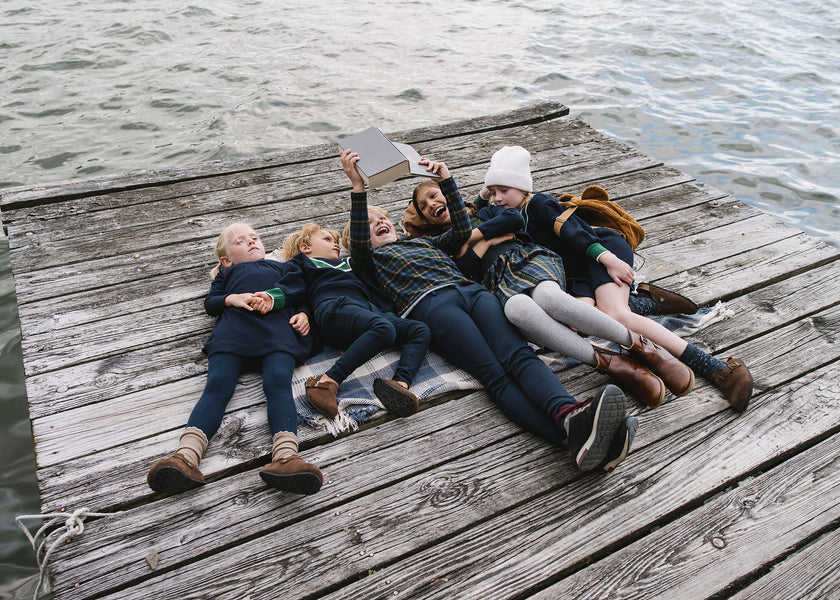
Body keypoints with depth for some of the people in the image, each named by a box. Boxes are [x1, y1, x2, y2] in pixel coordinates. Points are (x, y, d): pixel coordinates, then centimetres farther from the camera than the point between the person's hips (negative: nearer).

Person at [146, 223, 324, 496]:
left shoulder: (283, 268, 41)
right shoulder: (228, 273, 40)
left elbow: (302, 297, 29)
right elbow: (210, 303, 25)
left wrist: (303, 315, 6)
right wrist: (232, 298, 4)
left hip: (278, 327, -1)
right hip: (233, 327, 1)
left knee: (278, 382, -30)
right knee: (217, 384, -25)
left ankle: (285, 456, -55)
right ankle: (186, 458, -46)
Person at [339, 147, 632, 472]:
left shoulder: (424, 242, 43)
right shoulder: (371, 258, 27)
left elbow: (462, 230, 32)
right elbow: (358, 244, 5)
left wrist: (446, 180, 24)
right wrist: (358, 186, -7)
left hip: (472, 290, 6)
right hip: (430, 303, -5)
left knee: (518, 355, -28)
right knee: (495, 376, -30)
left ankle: (569, 415, -55)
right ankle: (573, 438, -54)